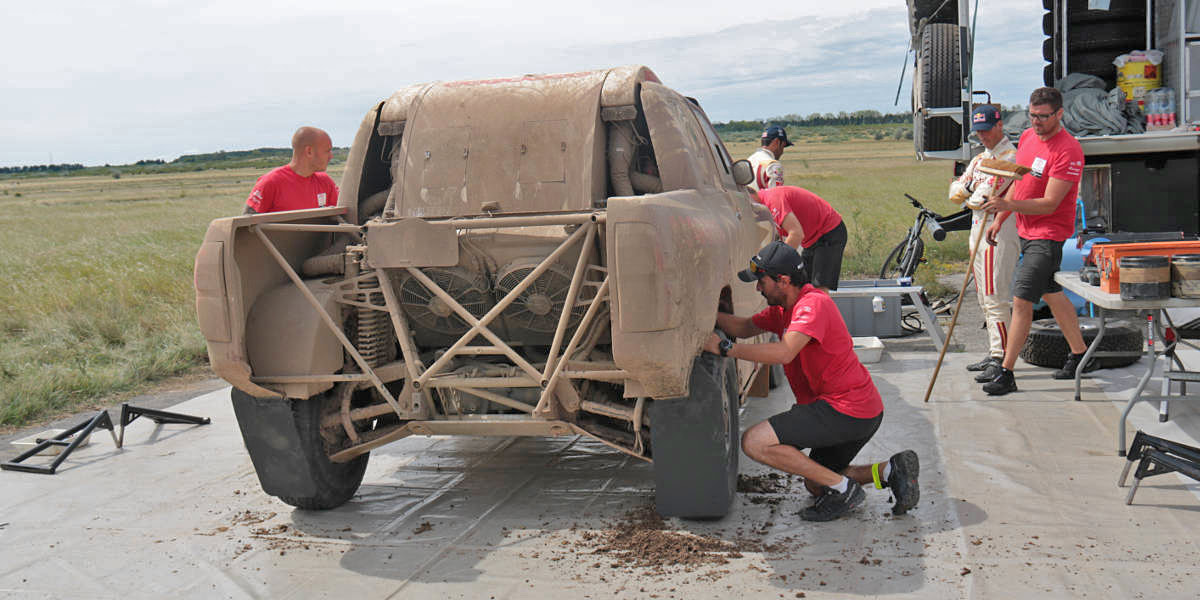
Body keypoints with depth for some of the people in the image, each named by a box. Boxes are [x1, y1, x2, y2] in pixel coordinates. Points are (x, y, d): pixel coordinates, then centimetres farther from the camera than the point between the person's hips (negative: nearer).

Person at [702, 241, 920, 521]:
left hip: (848, 411, -11)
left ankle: (843, 488, -11)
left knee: (754, 442, -17)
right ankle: (891, 469, 13)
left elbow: (784, 353, -32)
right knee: (816, 485, 25)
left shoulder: (814, 303, -19)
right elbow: (745, 327, 20)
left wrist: (724, 347, -29)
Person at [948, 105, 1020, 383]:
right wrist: (969, 187, -8)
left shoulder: (1010, 156, -11)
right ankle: (994, 353, 22)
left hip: (1000, 232, -10)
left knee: (995, 298, -12)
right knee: (984, 299, 14)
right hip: (978, 231, 10)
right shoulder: (979, 158, 19)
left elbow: (984, 196, -20)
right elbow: (956, 191, 11)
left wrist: (973, 199, 0)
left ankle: (1001, 358, -10)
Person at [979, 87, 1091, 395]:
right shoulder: (1027, 137, 6)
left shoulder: (1068, 150, -20)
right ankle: (1080, 355, 34)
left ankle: (1006, 373, -8)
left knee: (1022, 299, -12)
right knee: (1052, 294, 18)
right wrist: (1000, 219, 15)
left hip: (1048, 235, -9)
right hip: (1026, 231, 9)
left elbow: (1049, 203, -25)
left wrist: (1007, 204, -37)